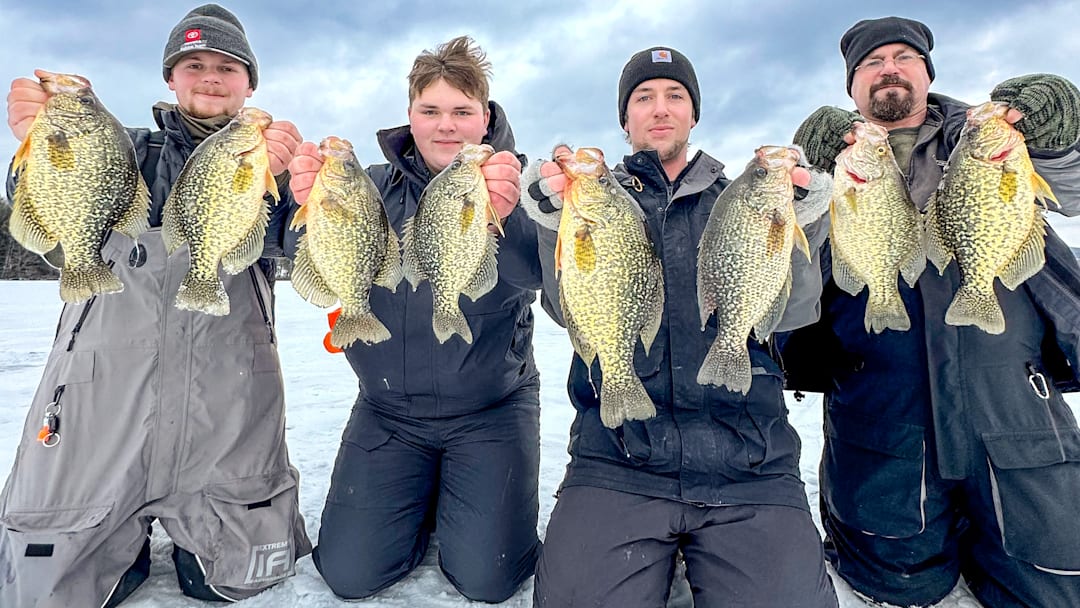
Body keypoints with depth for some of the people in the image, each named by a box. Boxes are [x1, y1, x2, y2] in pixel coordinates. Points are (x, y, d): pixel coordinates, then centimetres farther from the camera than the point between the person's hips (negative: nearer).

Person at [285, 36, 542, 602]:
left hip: (491, 410, -2)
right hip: (387, 410, 3)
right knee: (350, 574, 0)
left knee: (486, 579, -7)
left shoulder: (515, 188, -6)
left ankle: (459, 499, 24)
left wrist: (504, 217, -47)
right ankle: (424, 499, 28)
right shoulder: (378, 185, 2)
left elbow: (536, 273, -25)